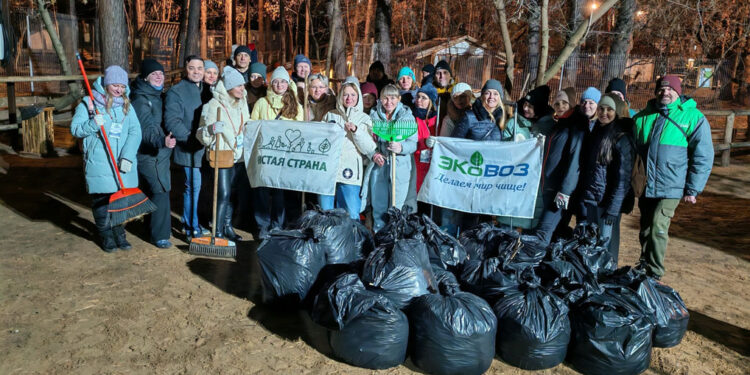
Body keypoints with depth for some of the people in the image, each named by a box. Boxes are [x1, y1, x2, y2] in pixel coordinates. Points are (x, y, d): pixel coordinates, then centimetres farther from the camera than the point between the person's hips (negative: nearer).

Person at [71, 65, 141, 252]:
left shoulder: (126, 105, 9)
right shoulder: (89, 103, 0)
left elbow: (135, 132, -1)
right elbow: (75, 129, -4)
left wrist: (127, 157, -13)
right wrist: (93, 124, -23)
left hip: (123, 163, 3)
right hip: (98, 163, -3)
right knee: (101, 200, 3)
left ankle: (119, 234, 23)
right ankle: (106, 236, 17)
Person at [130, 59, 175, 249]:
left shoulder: (157, 95, 12)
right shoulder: (141, 99, -17)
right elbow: (146, 130, -29)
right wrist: (162, 141, -45)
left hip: (159, 153, 9)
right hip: (149, 156, -9)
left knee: (154, 191, 17)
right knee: (160, 192, -10)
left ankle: (154, 227, 30)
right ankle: (159, 235, -1)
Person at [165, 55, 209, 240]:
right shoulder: (176, 92, -9)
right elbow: (172, 121, -16)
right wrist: (191, 138, -23)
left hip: (204, 148, 7)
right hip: (189, 150, -7)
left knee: (194, 186, 15)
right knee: (193, 187, -4)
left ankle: (189, 223, 28)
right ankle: (192, 228, 8)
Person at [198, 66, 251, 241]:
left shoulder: (242, 103, 11)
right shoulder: (214, 105, -9)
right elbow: (202, 134, -12)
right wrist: (212, 129, -32)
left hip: (240, 156, 6)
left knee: (233, 194, 12)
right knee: (223, 194, -11)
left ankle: (227, 226, 25)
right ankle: (218, 232, -4)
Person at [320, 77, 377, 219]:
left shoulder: (364, 119, 9)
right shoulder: (330, 115, 16)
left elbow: (369, 149, -2)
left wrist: (356, 130, -13)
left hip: (349, 172, -2)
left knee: (351, 216, -4)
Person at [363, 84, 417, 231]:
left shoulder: (407, 116, 0)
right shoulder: (373, 115, 6)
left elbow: (414, 144, -6)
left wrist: (401, 147, -26)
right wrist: (373, 154, -9)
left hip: (400, 168, -2)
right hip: (378, 166, 2)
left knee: (396, 209, 2)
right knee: (378, 208, 8)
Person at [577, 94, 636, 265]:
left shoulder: (623, 139, -8)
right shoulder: (594, 134, 13)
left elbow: (623, 180, -12)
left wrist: (611, 213, -17)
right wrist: (579, 202, 10)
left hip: (606, 205, -6)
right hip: (586, 201, 6)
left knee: (605, 246, 1)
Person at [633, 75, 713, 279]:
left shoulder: (694, 118, -4)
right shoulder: (642, 117, 8)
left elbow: (703, 158, -4)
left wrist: (693, 189, -7)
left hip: (671, 187, -4)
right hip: (644, 186, 4)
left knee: (658, 228, -11)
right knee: (646, 229, 13)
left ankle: (655, 274, 2)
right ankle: (644, 267, 29)